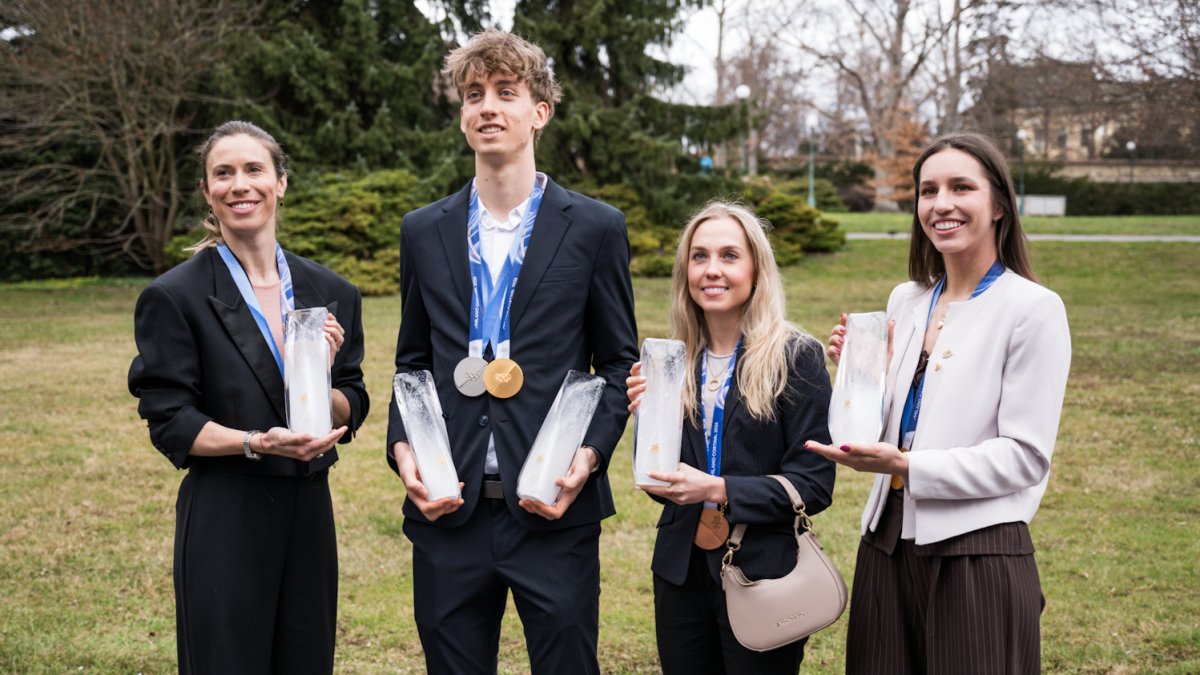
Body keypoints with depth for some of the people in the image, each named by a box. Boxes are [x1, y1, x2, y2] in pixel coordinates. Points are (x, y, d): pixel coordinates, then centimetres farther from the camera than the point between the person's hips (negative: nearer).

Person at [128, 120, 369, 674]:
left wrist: (322, 378, -14)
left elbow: (350, 414, 8)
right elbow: (170, 424, -7)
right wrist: (256, 443, -22)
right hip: (224, 520, -4)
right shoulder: (175, 297, -5)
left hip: (308, 510, 4)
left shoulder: (330, 294, 7)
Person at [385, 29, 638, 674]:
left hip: (554, 512, -2)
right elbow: (413, 361, 15)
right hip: (448, 510, 3)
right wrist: (402, 447, -2)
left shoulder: (594, 228, 1)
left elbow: (618, 363, 4)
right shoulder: (424, 231, 9)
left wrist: (589, 453, -11)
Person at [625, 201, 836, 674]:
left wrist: (720, 490, -21)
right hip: (681, 571, 4)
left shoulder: (796, 358, -9)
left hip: (761, 575, -4)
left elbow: (814, 484, -11)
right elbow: (661, 484, 10)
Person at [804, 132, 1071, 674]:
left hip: (977, 549, -6)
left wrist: (906, 466, -20)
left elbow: (1026, 456, -13)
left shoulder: (1032, 308, -9)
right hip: (889, 540, 6)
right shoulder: (906, 300, 10)